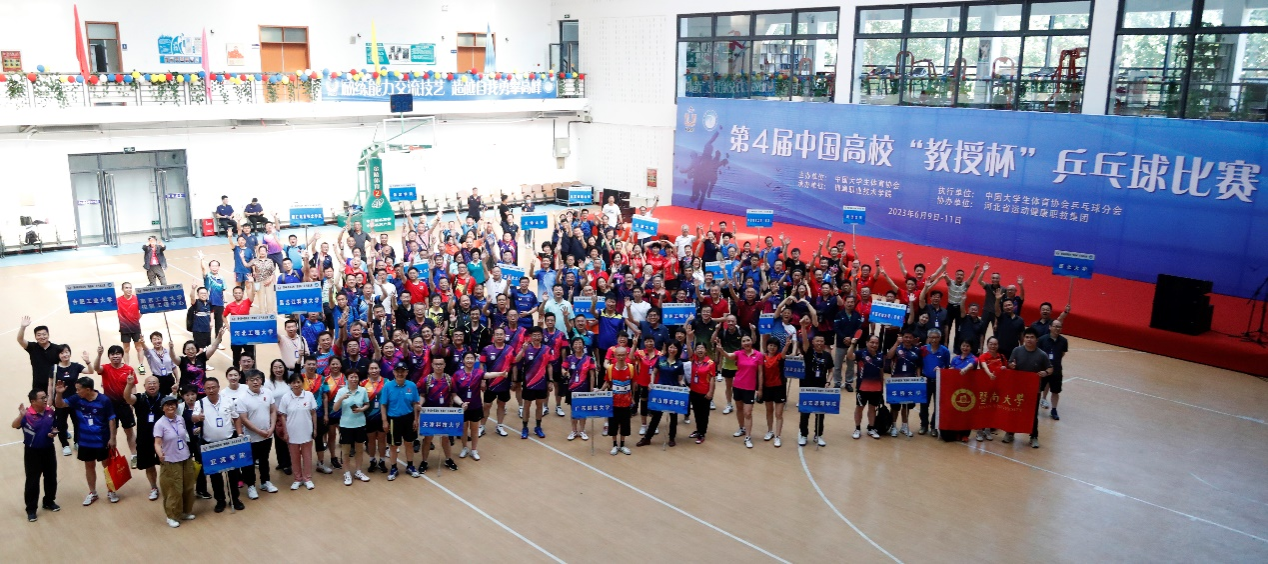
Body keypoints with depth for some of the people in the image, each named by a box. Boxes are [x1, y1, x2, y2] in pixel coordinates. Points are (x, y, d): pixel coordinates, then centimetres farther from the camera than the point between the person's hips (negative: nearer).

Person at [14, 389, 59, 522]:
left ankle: (49, 502, 35)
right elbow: (15, 425, -40)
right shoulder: (27, 415, -21)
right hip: (32, 452, -5)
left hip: (48, 450, 5)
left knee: (51, 477, 16)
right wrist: (21, 415, -57)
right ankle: (31, 509, 13)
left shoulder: (50, 412, -4)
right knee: (32, 481, 2)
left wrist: (54, 432, -10)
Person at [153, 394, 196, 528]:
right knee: (174, 490, -2)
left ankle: (186, 512, 28)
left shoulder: (181, 420, 2)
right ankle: (172, 516, 12)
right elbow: (157, 443, -20)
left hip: (186, 459, 6)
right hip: (171, 462, -6)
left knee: (188, 488, 13)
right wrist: (160, 454, -38)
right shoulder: (160, 424, -14)